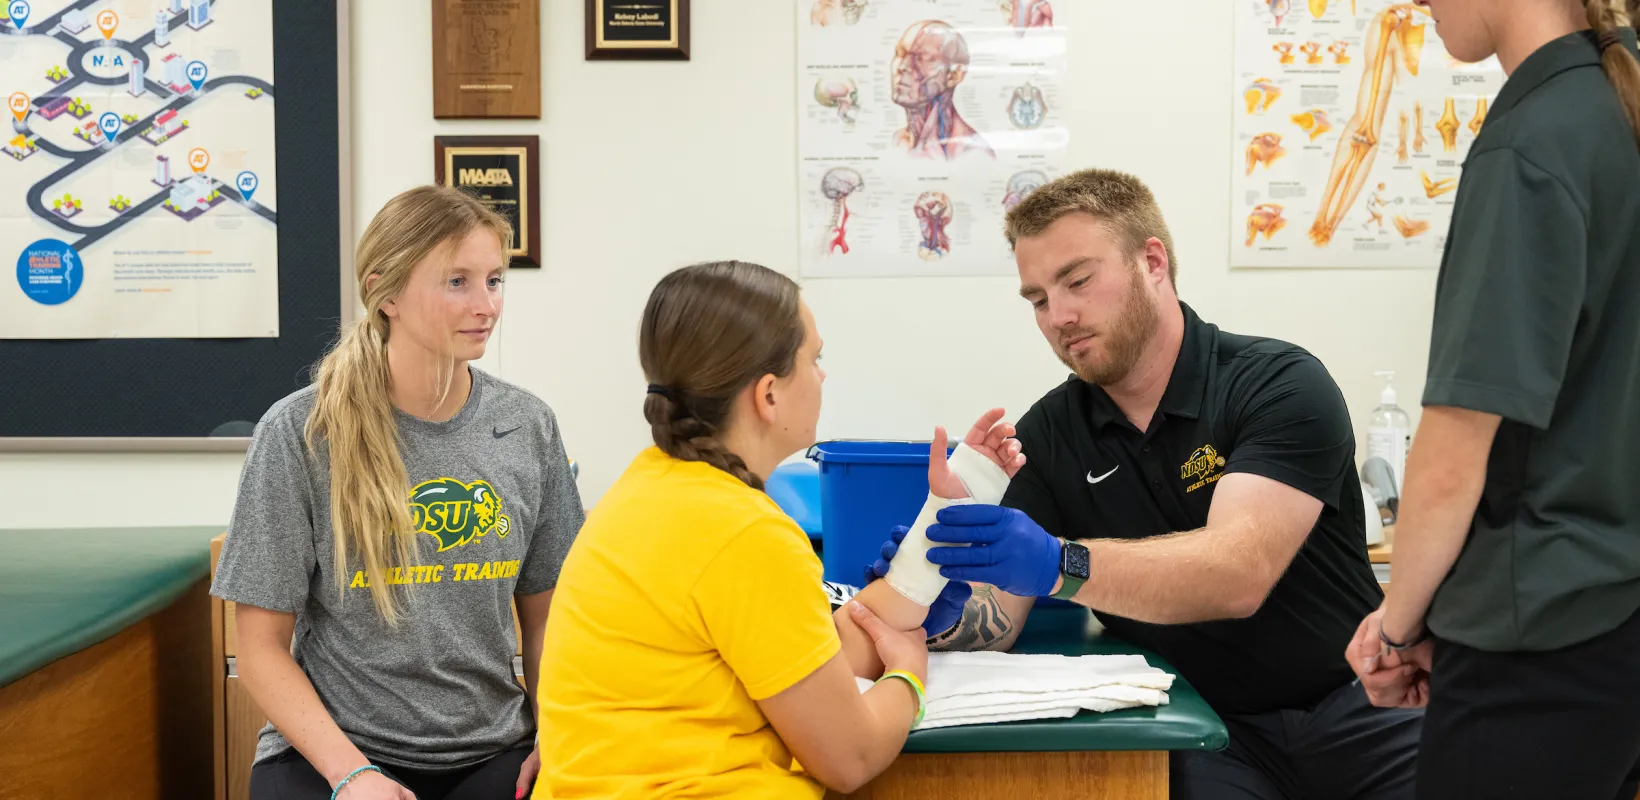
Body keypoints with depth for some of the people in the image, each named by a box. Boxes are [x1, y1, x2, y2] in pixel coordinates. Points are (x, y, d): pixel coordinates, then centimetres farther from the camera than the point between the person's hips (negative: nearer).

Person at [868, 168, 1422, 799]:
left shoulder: (1282, 385, -8)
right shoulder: (1048, 434, 5)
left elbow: (1237, 574, -24)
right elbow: (996, 621, -2)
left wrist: (1058, 565, -38)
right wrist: (942, 615, -26)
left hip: (1348, 708, -2)